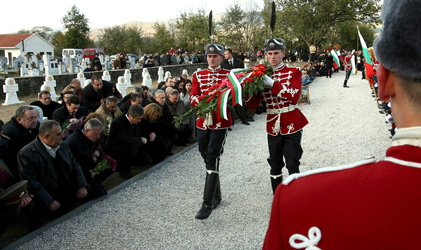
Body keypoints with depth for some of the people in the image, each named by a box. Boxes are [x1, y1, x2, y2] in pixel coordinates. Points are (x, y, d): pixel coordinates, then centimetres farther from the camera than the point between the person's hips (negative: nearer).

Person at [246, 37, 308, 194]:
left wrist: (273, 84, -25)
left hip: (292, 125, -3)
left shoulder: (294, 72, -2)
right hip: (273, 126, 3)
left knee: (292, 164, 0)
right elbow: (253, 105, 1)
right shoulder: (263, 75, 5)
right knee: (275, 165, 12)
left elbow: (294, 96, -19)